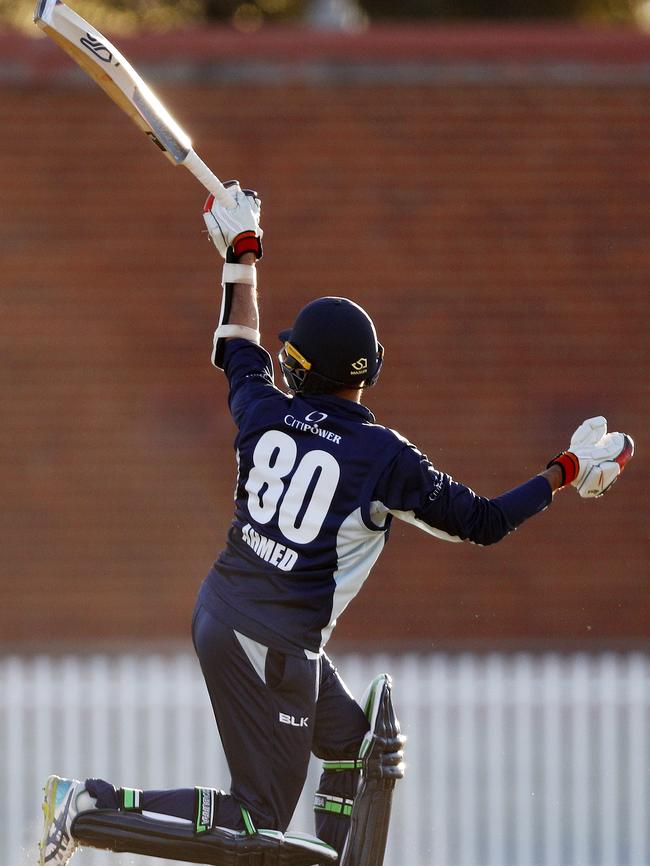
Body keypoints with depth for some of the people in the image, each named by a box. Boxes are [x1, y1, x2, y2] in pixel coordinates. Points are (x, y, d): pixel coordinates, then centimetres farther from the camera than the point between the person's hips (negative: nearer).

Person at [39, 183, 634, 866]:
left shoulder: (265, 413, 0)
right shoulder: (385, 458, -14)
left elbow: (239, 350, 23)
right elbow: (485, 522, -5)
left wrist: (242, 257, 36)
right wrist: (566, 473, 7)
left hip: (218, 608, 8)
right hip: (273, 643, -8)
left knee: (354, 745, 23)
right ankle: (94, 810, -13)